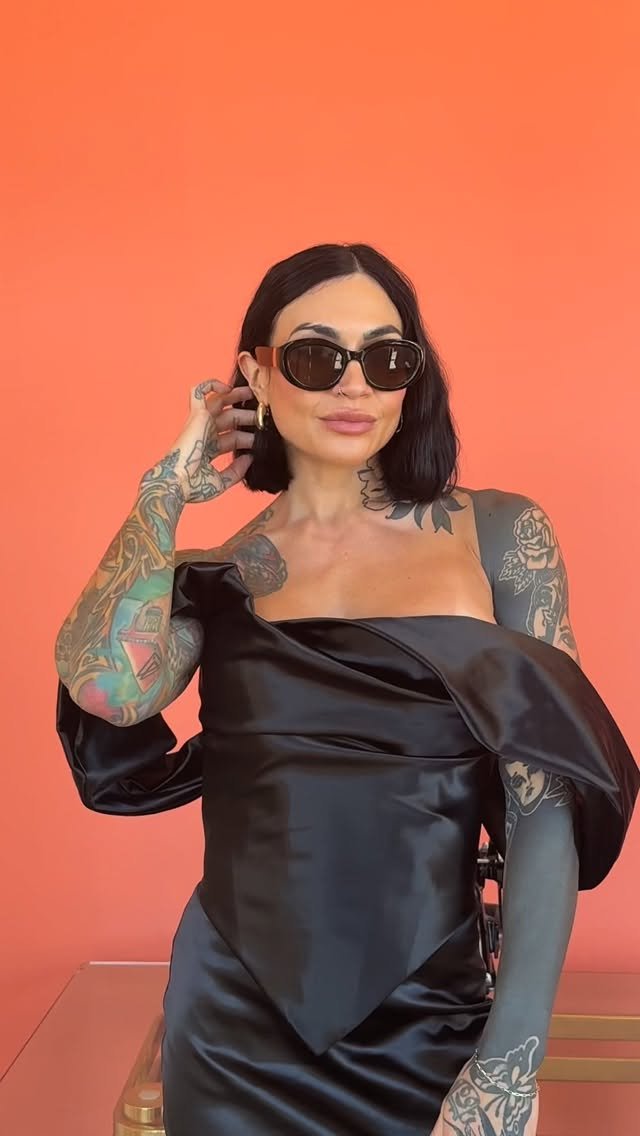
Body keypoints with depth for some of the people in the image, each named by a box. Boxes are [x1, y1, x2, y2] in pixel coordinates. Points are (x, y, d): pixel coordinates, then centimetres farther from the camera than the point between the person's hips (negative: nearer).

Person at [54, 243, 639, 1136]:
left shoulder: (498, 534, -4)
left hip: (430, 1022, -1)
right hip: (234, 1024, 1)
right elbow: (106, 687, -20)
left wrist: (512, 1061, -14)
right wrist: (171, 486, -7)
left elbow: (547, 800, -8)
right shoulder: (219, 571, 0)